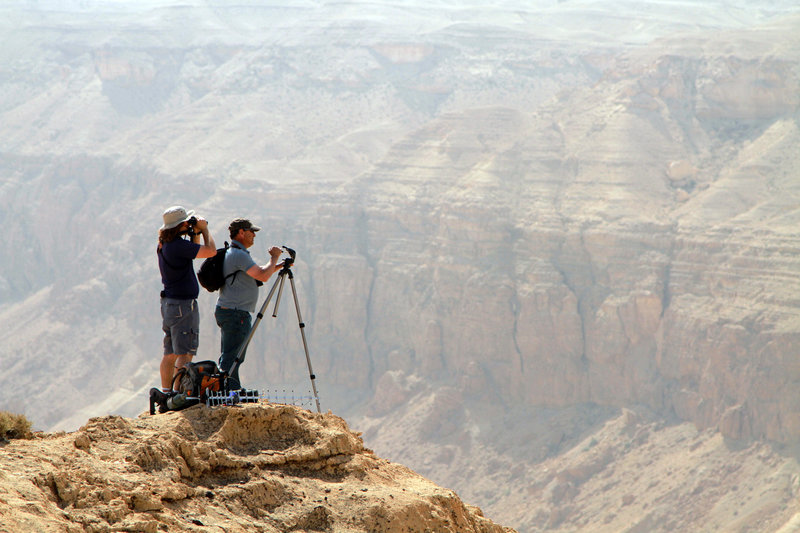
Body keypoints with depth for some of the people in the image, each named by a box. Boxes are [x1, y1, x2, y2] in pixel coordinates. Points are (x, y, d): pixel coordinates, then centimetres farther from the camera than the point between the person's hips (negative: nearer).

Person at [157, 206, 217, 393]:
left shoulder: (164, 243, 10)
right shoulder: (178, 245, -19)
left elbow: (193, 251, 25)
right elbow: (210, 251, -19)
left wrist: (196, 233, 8)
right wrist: (204, 229, -5)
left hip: (168, 304, 10)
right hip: (183, 304, -10)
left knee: (170, 353, 13)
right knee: (184, 353, -8)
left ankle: (166, 393, 15)